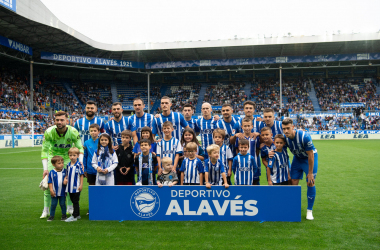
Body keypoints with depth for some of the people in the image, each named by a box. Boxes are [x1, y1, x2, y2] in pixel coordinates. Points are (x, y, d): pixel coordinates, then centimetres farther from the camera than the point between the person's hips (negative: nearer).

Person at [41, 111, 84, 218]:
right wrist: (45, 168, -27)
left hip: (68, 158, 1)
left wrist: (80, 161, -30)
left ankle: (70, 207, 16)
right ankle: (46, 210, 7)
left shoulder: (73, 132, -22)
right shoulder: (49, 132, -24)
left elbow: (79, 148, -13)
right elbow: (44, 150, -20)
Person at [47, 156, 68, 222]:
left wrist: (66, 181, -13)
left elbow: (67, 178, 10)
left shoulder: (65, 171, -2)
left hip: (63, 192, 1)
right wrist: (51, 190, -10)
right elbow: (50, 182, -6)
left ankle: (64, 215, 24)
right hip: (54, 192, -1)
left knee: (62, 204, 10)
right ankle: (51, 216, 21)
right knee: (53, 204, 8)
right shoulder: (51, 172, -8)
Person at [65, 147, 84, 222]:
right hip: (70, 187, 7)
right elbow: (67, 175, 17)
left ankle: (74, 216, 7)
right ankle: (77, 215, 27)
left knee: (76, 201, 1)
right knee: (73, 201, 15)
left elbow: (81, 175, -9)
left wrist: (81, 185, -11)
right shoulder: (68, 165, 6)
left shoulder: (78, 165, -11)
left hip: (76, 187, -7)